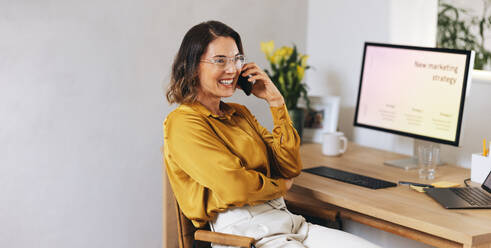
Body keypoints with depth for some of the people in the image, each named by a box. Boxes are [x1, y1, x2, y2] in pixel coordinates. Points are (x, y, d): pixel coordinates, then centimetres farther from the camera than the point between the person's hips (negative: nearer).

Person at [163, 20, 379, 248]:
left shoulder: (239, 113, 21)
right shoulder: (182, 123, -5)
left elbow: (290, 167, 15)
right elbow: (235, 188, -16)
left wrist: (275, 100, 10)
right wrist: (279, 186, 5)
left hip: (288, 221, 8)